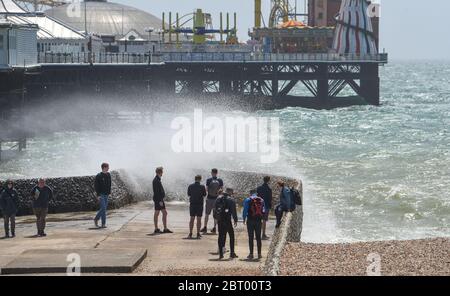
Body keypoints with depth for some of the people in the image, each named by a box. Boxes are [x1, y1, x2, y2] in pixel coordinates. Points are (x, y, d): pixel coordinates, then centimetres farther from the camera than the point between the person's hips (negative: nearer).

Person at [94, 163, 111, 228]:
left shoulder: (108, 175, 8)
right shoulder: (99, 176, -10)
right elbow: (96, 185, -10)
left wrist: (109, 193, 10)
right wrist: (98, 195, -15)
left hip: (106, 195, 6)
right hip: (101, 195, -6)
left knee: (104, 208, 6)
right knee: (103, 208, -11)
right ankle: (103, 223, -3)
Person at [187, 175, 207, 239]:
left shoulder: (190, 186, -1)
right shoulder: (202, 187, -8)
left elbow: (188, 195, 9)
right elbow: (204, 195, 0)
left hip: (192, 204, 2)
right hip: (200, 204, -2)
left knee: (192, 219, 8)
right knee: (199, 219, 3)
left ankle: (190, 234, 5)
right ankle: (198, 234, 1)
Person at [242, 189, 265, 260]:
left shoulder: (248, 200, -3)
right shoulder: (261, 200, 8)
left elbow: (245, 210, -4)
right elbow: (264, 211, 12)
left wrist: (244, 219, 6)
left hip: (250, 220, -3)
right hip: (259, 220, 3)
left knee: (251, 238, -1)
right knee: (258, 237, 9)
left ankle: (251, 254, -3)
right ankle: (259, 254, 8)